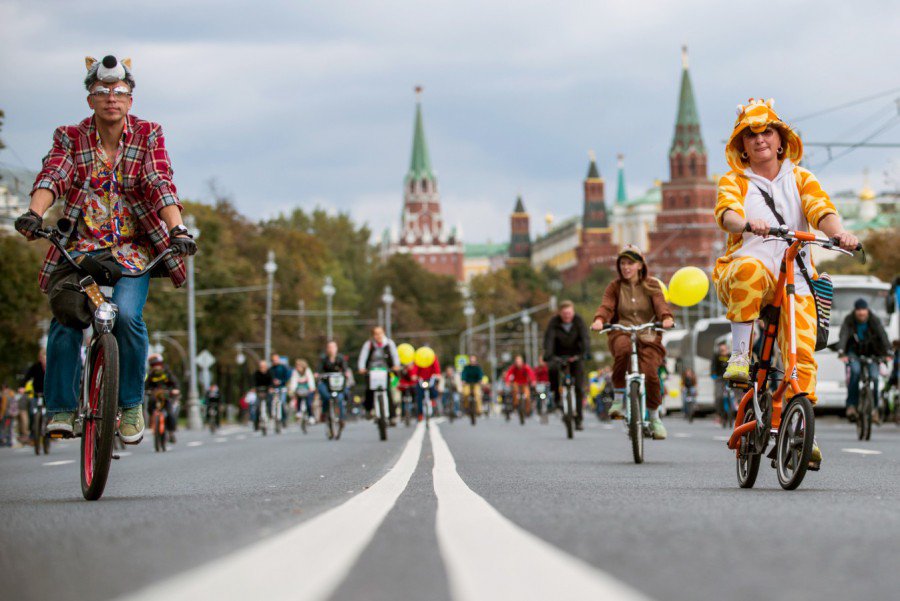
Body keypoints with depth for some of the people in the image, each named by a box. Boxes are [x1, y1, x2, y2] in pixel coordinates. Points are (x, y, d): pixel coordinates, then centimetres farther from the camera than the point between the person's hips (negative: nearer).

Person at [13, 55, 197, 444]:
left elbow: (161, 185, -14)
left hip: (133, 248, -1)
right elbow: (52, 177, -16)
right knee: (65, 320, -17)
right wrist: (33, 214, -36)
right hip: (82, 245, 1)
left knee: (127, 313, -25)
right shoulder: (71, 138, 1)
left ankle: (131, 403, -6)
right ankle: (61, 408, -2)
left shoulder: (148, 136, -1)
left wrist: (177, 229, -31)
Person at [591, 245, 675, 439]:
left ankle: (655, 418, 2)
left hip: (648, 336, 1)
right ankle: (619, 396, -22)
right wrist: (599, 320, -30)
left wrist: (667, 318, -31)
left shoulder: (651, 285, 10)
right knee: (623, 348, -39)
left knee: (650, 373, -23)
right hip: (622, 333, -1)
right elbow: (606, 306, -7)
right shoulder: (615, 287, 10)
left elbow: (660, 303, -8)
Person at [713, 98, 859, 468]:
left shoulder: (800, 179, 16)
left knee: (802, 352, -17)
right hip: (740, 279, -2)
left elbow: (822, 210, -4)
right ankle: (739, 355, -30)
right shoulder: (734, 181, 10)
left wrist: (839, 232, -27)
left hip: (794, 278, 2)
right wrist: (748, 223, -36)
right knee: (750, 269, -39)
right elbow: (726, 213, -12)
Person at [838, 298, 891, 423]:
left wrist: (888, 352, -41)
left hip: (871, 353, 1)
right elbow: (843, 336, -26)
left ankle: (874, 408, -1)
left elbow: (883, 335, -25)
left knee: (874, 376, -18)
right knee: (855, 371, -29)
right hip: (854, 352, -1)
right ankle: (851, 405, -25)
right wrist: (841, 353, -44)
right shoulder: (849, 320, -14)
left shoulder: (874, 320, -14)